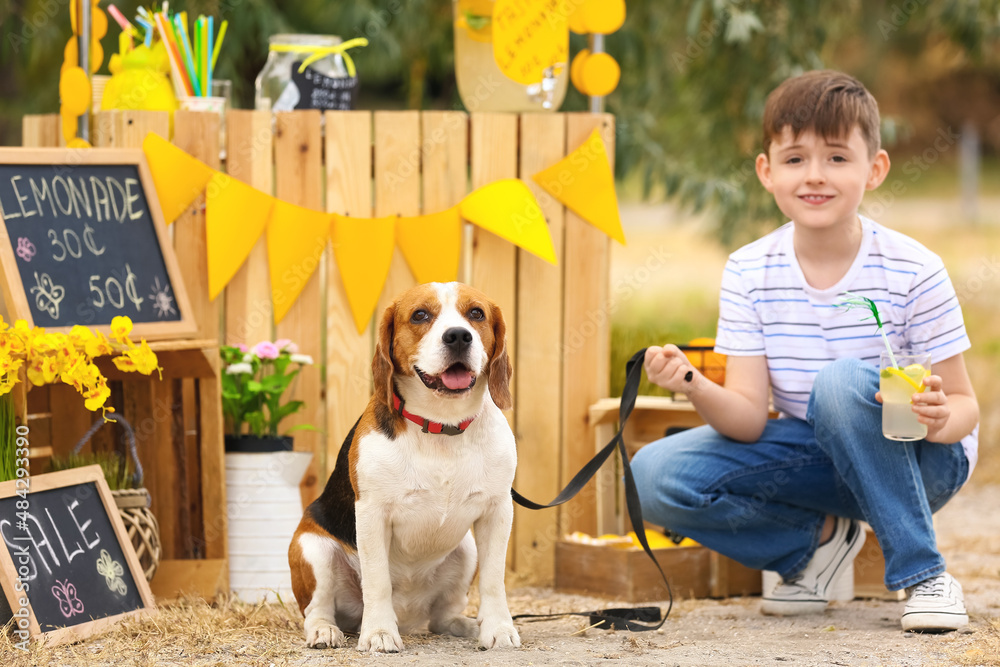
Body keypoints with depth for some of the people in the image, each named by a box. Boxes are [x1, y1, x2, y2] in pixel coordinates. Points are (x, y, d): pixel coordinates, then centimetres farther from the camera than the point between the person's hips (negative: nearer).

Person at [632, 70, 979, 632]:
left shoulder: (913, 272, -16)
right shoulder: (749, 274, -7)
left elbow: (966, 405, -11)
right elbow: (749, 419, -12)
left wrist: (941, 418, -36)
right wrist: (696, 388, -34)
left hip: (918, 461, -4)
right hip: (814, 457, 4)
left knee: (844, 382, -36)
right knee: (655, 476, -17)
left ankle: (925, 576, -21)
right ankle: (819, 540, 5)